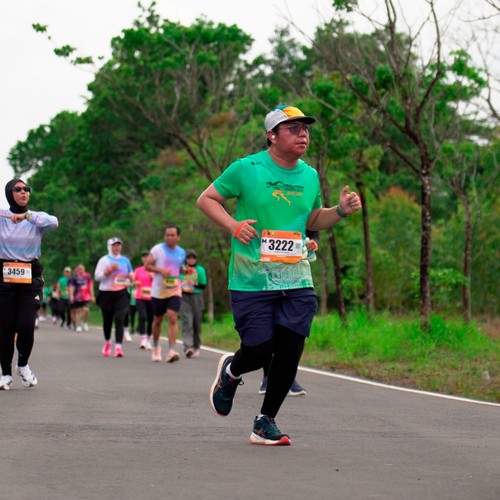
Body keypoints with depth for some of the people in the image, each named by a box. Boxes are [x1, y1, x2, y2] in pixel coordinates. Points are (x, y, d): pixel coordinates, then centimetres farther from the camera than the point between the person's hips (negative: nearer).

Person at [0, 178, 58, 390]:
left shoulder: (36, 218, 5)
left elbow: (53, 222, -16)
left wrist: (27, 216, -28)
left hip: (30, 278, 0)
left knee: (26, 325, -9)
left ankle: (23, 365, 17)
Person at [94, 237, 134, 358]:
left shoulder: (125, 260, 14)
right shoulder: (104, 260, 2)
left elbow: (131, 274, 27)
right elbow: (97, 276, -6)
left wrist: (131, 278, 5)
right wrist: (110, 270, -17)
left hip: (122, 294, 1)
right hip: (107, 293, -1)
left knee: (119, 319, -13)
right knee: (107, 320, 8)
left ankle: (118, 347, -20)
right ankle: (107, 343, 34)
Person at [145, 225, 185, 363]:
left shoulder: (181, 252, 7)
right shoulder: (157, 249, -5)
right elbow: (147, 265, -5)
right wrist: (160, 270, -19)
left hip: (175, 291, 1)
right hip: (159, 291, -1)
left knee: (172, 319, -15)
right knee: (158, 320, 11)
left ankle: (171, 351, -22)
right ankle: (156, 347, 34)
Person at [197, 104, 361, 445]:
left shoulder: (310, 176, 11)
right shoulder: (246, 169, -5)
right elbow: (206, 199, 3)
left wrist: (341, 211, 7)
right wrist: (234, 225, -12)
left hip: (297, 282, 5)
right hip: (252, 282, -4)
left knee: (290, 353, -1)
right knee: (259, 353, -7)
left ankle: (266, 423, 16)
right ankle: (230, 372, 31)